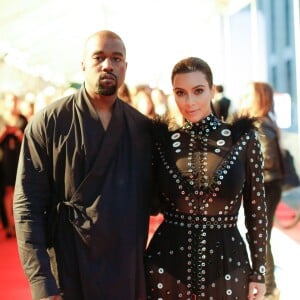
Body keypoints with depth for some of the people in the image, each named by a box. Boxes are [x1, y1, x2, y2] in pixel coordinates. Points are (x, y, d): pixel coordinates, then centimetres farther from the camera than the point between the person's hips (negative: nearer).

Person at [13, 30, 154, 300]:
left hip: (129, 273, 3)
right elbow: (27, 204, -10)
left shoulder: (143, 126, 3)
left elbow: (146, 201, 8)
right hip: (68, 272, -3)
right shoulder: (48, 122, -7)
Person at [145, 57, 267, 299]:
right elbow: (154, 205, 6)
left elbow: (256, 209, 0)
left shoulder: (242, 138, -5)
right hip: (167, 264, 1)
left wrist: (259, 272, 1)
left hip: (227, 264, -1)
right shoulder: (163, 140, -1)